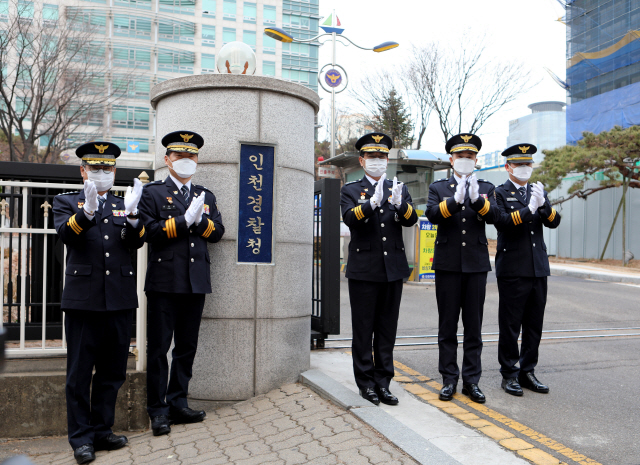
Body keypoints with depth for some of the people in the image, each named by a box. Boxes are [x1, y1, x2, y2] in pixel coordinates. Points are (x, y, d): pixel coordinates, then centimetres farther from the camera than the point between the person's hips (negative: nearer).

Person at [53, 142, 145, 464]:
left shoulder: (123, 205, 16)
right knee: (80, 372, 4)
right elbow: (66, 234, -10)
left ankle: (101, 431, 23)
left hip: (120, 299, 3)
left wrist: (131, 214, -19)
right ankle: (81, 438, 15)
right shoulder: (66, 202, 10)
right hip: (83, 298, -3)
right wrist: (87, 210, -28)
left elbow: (137, 242, 0)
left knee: (112, 371, 10)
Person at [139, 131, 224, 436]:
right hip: (164, 282, -4)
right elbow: (149, 230, -10)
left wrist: (200, 219, -10)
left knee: (187, 347, 10)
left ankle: (178, 405, 22)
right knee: (159, 348, 1)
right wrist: (184, 220, -14)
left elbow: (217, 232, 8)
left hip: (196, 282, 4)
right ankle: (158, 410, 12)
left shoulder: (206, 196, 18)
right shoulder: (153, 193, 5)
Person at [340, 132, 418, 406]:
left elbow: (411, 220, -3)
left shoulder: (399, 189, 12)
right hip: (363, 270, -2)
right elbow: (350, 219, -15)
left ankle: (383, 382, 18)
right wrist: (373, 202, -32)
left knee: (387, 329, 8)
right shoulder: (350, 190, 4)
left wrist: (400, 203, -25)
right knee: (363, 329, 4)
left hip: (393, 269, 3)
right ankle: (366, 383, 16)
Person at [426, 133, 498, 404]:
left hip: (476, 263, 1)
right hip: (448, 264, -1)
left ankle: (471, 381, 14)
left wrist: (477, 199, -28)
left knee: (474, 326, 5)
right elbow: (432, 214, -12)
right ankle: (449, 379, 15)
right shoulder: (438, 188, 7)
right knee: (447, 326, 5)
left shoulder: (486, 188, 10)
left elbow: (492, 216, -9)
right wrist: (455, 199, -28)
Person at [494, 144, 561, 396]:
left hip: (538, 269, 5)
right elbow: (501, 222, -16)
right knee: (510, 325, 1)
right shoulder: (499, 193, 0)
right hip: (512, 270, -5)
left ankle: (528, 372, 21)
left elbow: (554, 222, 3)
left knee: (534, 325, 10)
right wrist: (528, 209, -25)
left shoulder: (539, 191, 15)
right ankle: (509, 374, 12)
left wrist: (543, 204, -15)